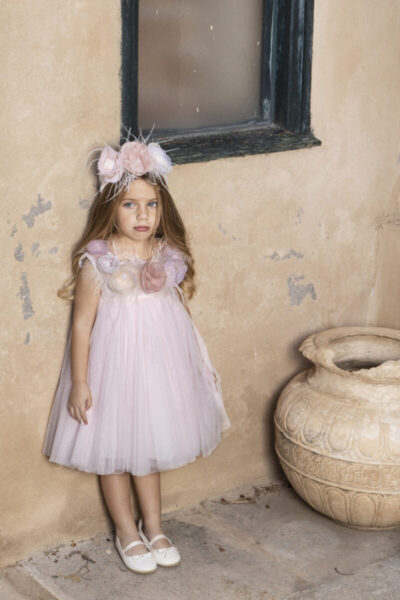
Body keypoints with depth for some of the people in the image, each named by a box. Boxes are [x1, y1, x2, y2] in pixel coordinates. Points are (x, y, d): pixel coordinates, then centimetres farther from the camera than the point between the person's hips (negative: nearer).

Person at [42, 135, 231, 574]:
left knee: (149, 445, 19)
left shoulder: (169, 257, -3)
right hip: (115, 364, -3)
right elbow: (82, 324, -12)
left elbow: (182, 313, 7)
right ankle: (126, 532, 30)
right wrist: (79, 383, -12)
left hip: (160, 364, 4)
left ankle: (153, 527, 35)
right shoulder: (96, 262, -16)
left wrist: (200, 366, 12)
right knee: (115, 451, 11)